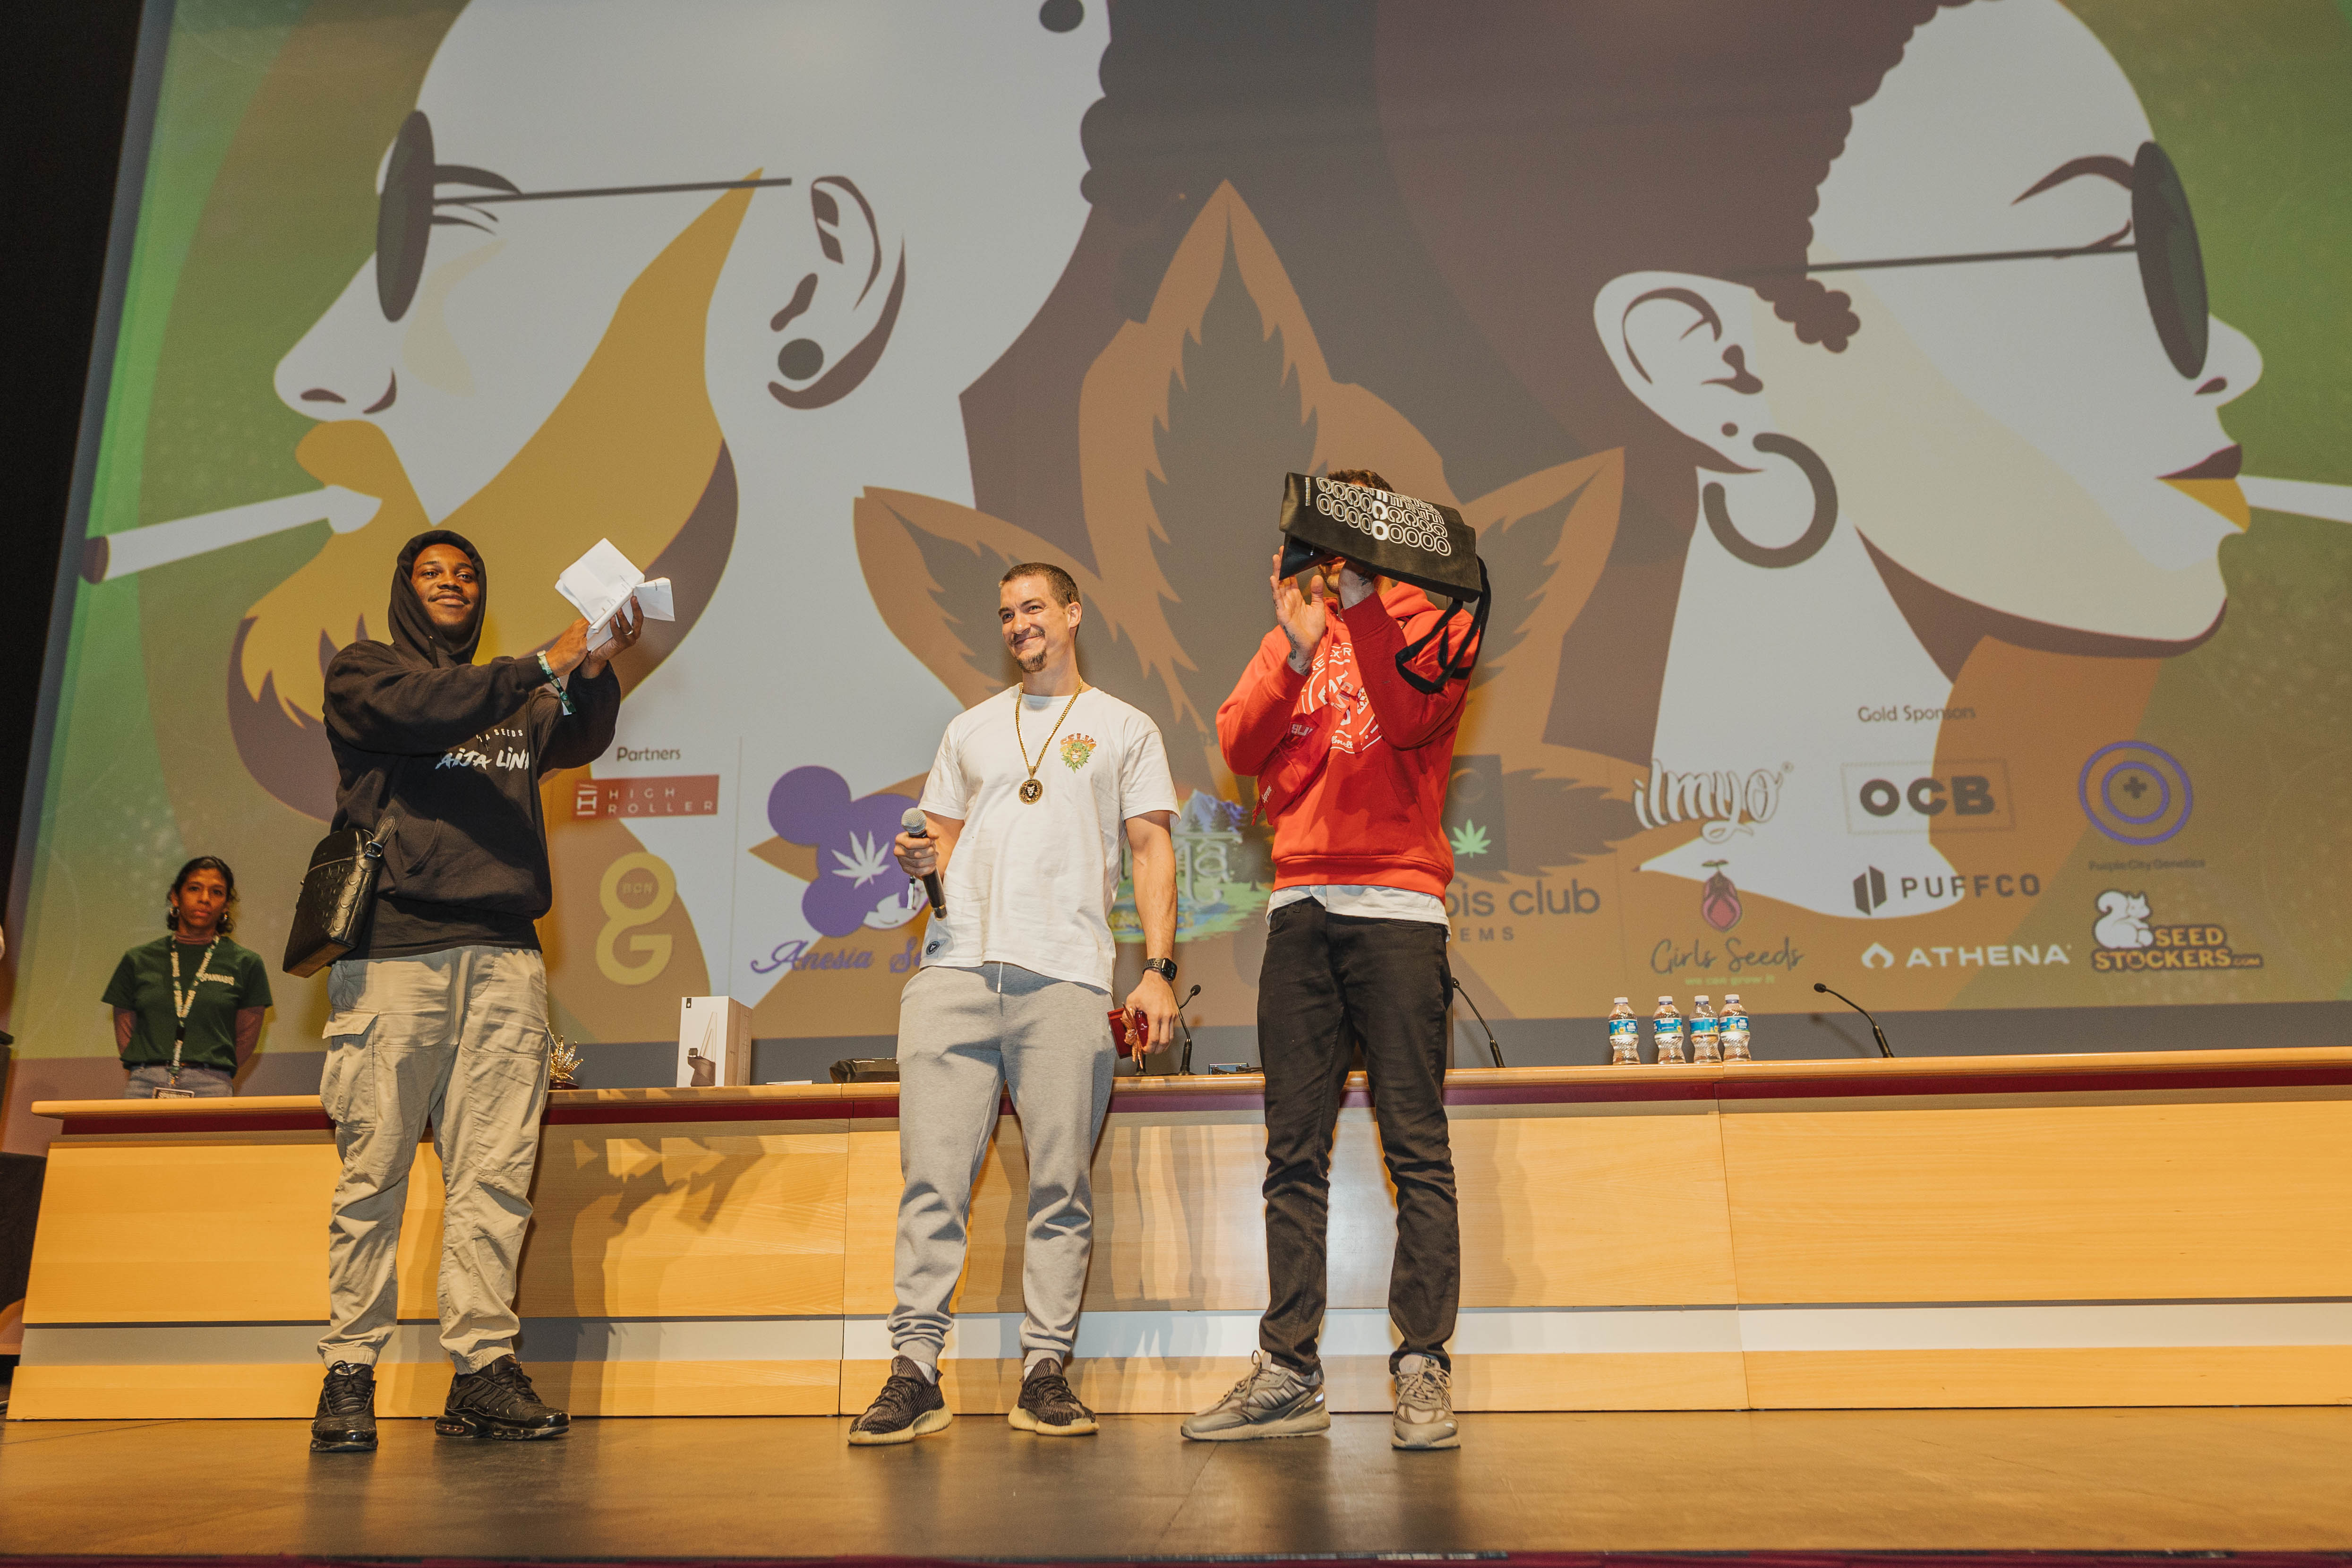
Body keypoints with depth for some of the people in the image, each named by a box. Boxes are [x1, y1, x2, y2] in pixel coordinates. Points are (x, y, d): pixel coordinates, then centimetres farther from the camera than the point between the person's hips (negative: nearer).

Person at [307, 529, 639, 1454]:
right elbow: (419, 711, -9)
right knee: (374, 1170, -2)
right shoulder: (362, 673, 13)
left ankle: (482, 1369, 3)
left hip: (505, 956, 3)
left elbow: (580, 742, 5)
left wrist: (598, 668, -12)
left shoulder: (518, 699, 24)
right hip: (393, 950, -3)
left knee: (495, 1171, -1)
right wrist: (545, 665, -11)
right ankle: (349, 1374, 8)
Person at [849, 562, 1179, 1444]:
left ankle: (1046, 1371, 7)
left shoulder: (1124, 729, 14)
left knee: (1060, 1186, -2)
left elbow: (1152, 850, 6)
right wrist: (922, 862, -1)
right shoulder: (970, 730, 24)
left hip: (1065, 977, -2)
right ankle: (915, 1371, 4)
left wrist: (1158, 967, -5)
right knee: (932, 1178, -2)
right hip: (955, 972, 3)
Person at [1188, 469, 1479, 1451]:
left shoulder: (1435, 623, 11)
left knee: (1415, 1145, -5)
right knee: (1294, 1151, 2)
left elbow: (1409, 719, -10)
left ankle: (1422, 1370, 0)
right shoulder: (1292, 639, 21)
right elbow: (1239, 750, 4)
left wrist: (1361, 597, -11)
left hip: (1397, 908, -3)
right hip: (1300, 909, 4)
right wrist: (1296, 649, -9)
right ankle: (1288, 1373, 5)